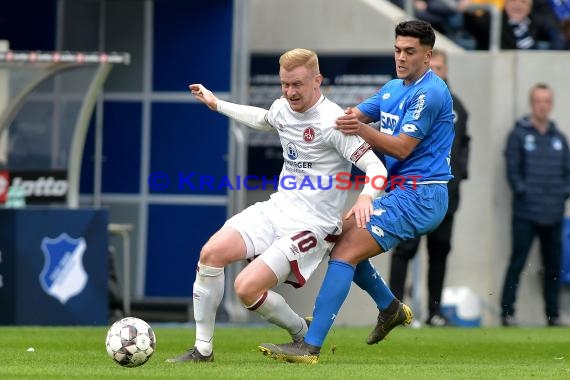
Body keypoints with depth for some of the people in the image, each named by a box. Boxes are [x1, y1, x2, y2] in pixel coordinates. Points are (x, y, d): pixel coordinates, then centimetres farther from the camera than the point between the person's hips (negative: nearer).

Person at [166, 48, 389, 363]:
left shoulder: (333, 121, -19)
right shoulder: (282, 108, 5)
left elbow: (376, 168, -24)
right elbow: (262, 119, 32)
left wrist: (365, 197, -44)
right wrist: (217, 104, 36)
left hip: (313, 226, -7)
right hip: (276, 209, 7)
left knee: (247, 287, -20)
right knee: (211, 252, -12)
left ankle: (305, 337, 8)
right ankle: (203, 349, 0)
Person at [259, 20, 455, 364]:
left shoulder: (430, 93, -15)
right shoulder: (393, 88, 15)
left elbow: (402, 148, -19)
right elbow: (352, 116, 13)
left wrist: (362, 130, -31)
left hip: (419, 196, -10)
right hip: (400, 190, 10)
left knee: (345, 252, -18)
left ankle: (310, 347, -24)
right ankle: (390, 309, 30)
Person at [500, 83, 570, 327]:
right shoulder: (519, 135, 0)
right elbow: (512, 170, -4)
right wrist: (523, 192, -13)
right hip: (525, 213, -5)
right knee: (517, 263, -6)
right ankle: (507, 312, -4)